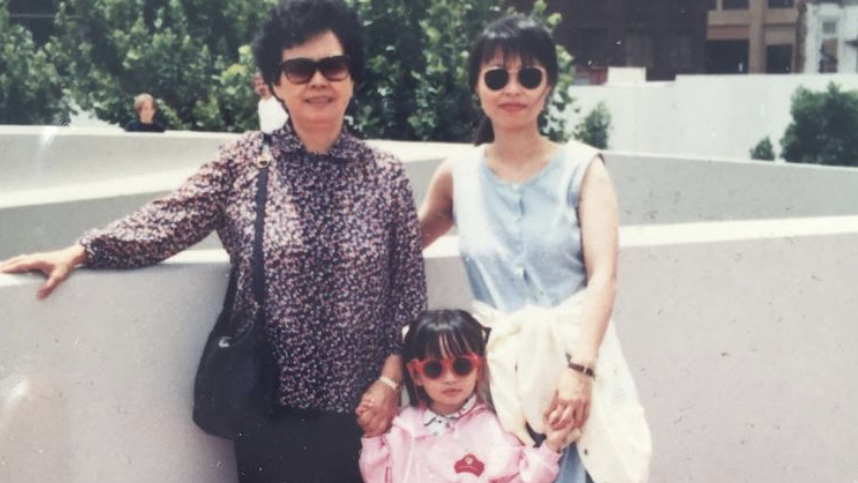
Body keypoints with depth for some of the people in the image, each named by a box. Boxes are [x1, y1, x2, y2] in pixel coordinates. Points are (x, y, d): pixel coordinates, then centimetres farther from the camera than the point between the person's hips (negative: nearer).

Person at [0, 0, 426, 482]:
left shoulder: (386, 176, -1)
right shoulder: (244, 161, -1)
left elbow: (409, 292, 1)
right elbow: (167, 222, -6)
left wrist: (390, 378, -5)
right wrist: (79, 252, -18)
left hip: (357, 410, 1)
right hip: (267, 406, 0)